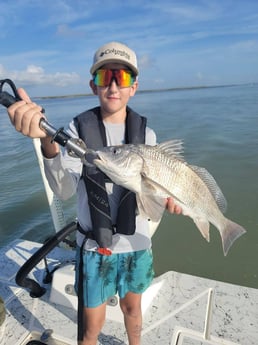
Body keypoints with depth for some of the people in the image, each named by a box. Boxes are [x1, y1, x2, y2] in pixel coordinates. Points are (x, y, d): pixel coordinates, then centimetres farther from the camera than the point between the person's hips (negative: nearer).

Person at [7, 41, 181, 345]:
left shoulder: (146, 133, -4)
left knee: (132, 308, 25)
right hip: (93, 245, -2)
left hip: (136, 243, 3)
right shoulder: (79, 128, -11)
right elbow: (65, 190, -24)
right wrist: (47, 141, -41)